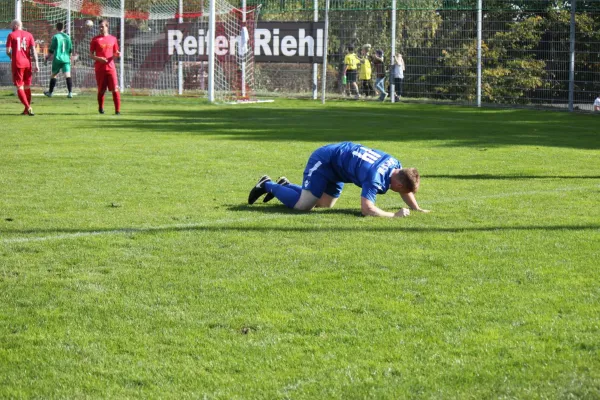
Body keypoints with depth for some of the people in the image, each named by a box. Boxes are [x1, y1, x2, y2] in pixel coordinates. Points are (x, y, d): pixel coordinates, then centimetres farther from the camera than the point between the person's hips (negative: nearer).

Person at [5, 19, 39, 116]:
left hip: (17, 63, -3)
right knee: (27, 86, 15)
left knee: (19, 87, -1)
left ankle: (28, 107, -17)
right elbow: (33, 50, -1)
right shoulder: (29, 35, 7)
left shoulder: (11, 35, -1)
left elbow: (8, 51, -4)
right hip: (27, 63, 4)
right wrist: (36, 63, -3)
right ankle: (27, 109, 20)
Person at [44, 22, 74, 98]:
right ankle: (70, 92, -20)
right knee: (68, 75, -7)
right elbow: (70, 49, 13)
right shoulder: (67, 37, 8)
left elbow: (52, 49, -4)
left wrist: (48, 57, 9)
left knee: (53, 75, 13)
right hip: (66, 59, 2)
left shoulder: (55, 37, -4)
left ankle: (50, 92, 23)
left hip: (57, 59, -2)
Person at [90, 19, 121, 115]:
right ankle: (100, 108, 26)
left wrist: (118, 54, -6)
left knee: (115, 89, -9)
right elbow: (91, 55, 4)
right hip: (99, 68, -1)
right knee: (101, 90, 5)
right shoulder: (95, 39, 4)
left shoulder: (113, 39, 9)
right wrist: (98, 58, -15)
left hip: (110, 67, 1)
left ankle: (117, 110, -6)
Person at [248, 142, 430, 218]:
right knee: (302, 205, -14)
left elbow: (406, 189, 11)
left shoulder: (395, 165, -10)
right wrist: (394, 215, -41)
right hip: (324, 161, -9)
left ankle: (285, 186, 32)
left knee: (324, 205, 16)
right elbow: (366, 209, -44)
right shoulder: (375, 177, -36)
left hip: (338, 165, 9)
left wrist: (417, 209, -1)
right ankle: (268, 185, 9)